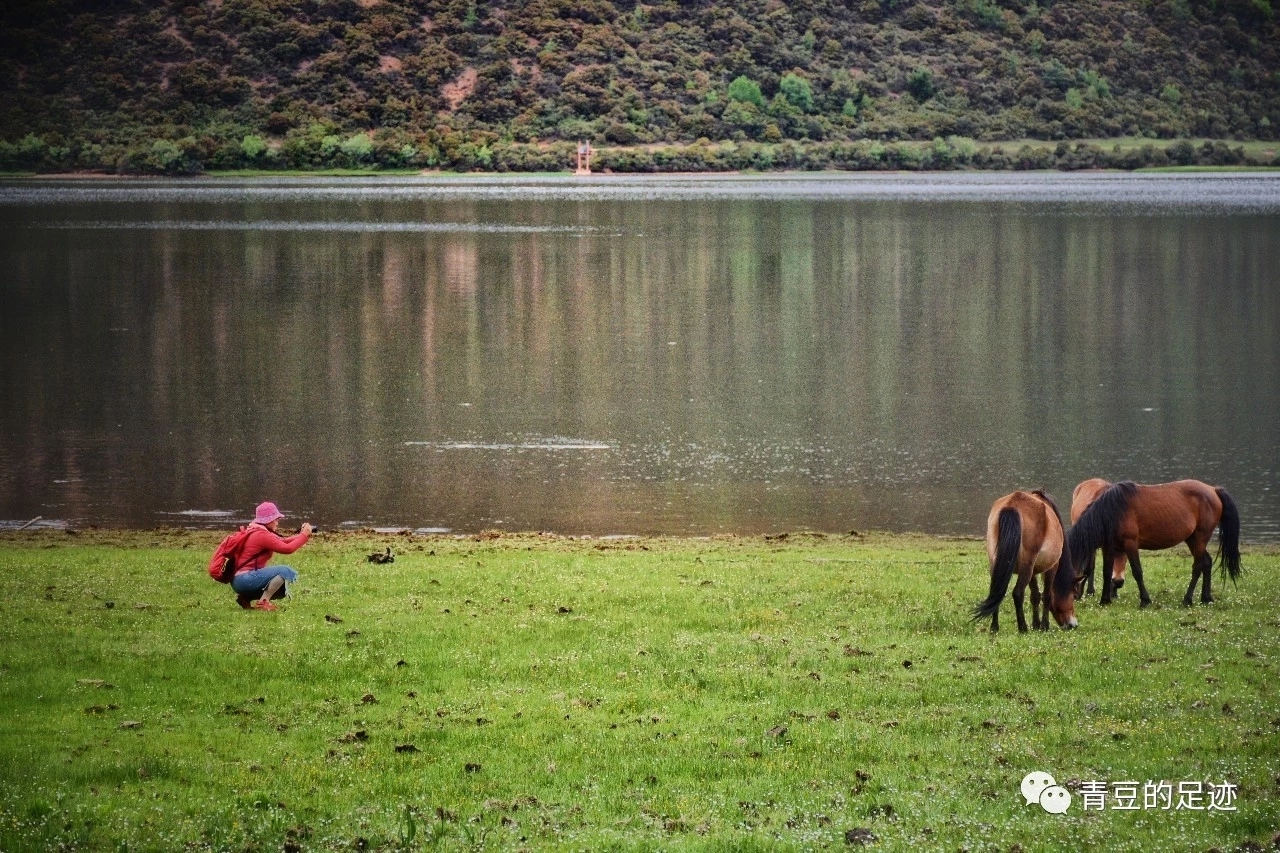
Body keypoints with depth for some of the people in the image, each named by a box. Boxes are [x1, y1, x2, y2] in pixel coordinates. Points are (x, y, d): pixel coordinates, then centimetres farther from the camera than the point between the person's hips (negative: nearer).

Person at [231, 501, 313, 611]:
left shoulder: (258, 532, 15)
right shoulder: (261, 535, -16)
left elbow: (282, 541, 17)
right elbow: (287, 548, -20)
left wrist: (302, 534, 3)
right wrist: (304, 535, -8)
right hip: (245, 579, -11)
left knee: (283, 590, 21)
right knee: (286, 572, -20)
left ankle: (245, 598, 12)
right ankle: (263, 602, -19)